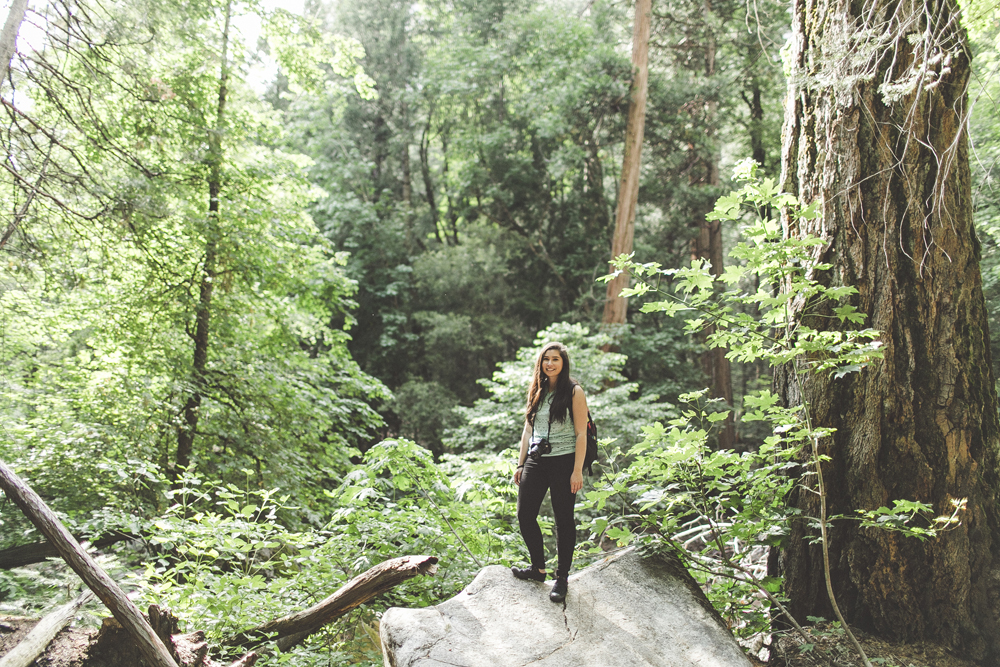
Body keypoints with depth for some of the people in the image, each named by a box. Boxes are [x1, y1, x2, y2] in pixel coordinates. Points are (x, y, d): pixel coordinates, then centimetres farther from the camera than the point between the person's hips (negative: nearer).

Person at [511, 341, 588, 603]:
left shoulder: (574, 392, -4)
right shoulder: (536, 391, 11)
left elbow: (581, 434, -8)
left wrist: (577, 470, -14)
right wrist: (520, 464, 13)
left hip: (563, 462, -5)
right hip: (535, 461, 6)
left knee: (563, 520, 3)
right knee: (525, 516, 6)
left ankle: (561, 578, 16)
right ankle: (538, 568, 26)